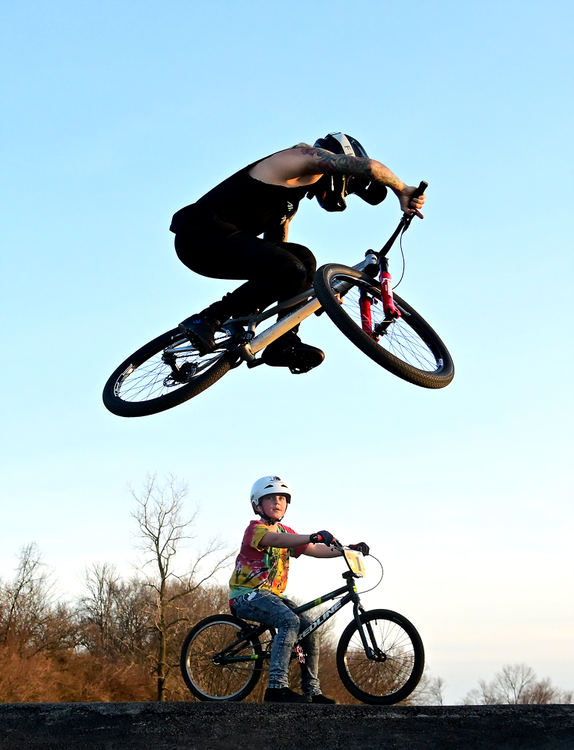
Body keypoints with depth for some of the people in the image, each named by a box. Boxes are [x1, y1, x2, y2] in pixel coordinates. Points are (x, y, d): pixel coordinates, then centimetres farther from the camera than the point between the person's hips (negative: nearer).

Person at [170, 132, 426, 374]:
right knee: (290, 271, -22)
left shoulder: (290, 203, 26)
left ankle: (284, 343, 0)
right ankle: (207, 320, -16)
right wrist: (402, 190, -1)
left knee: (302, 260, 7)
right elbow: (368, 166, -16)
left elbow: (275, 252, 27)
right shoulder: (304, 156, -3)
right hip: (203, 233, -10)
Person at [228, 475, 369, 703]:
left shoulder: (286, 532, 15)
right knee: (289, 621, -30)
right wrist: (313, 536, -48)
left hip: (272, 595, 8)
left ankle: (312, 691, 2)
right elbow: (275, 540, -33)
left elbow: (313, 550, 8)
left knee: (309, 626, -7)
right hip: (247, 595, -8)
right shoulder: (255, 528, -11)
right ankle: (277, 686, -34)